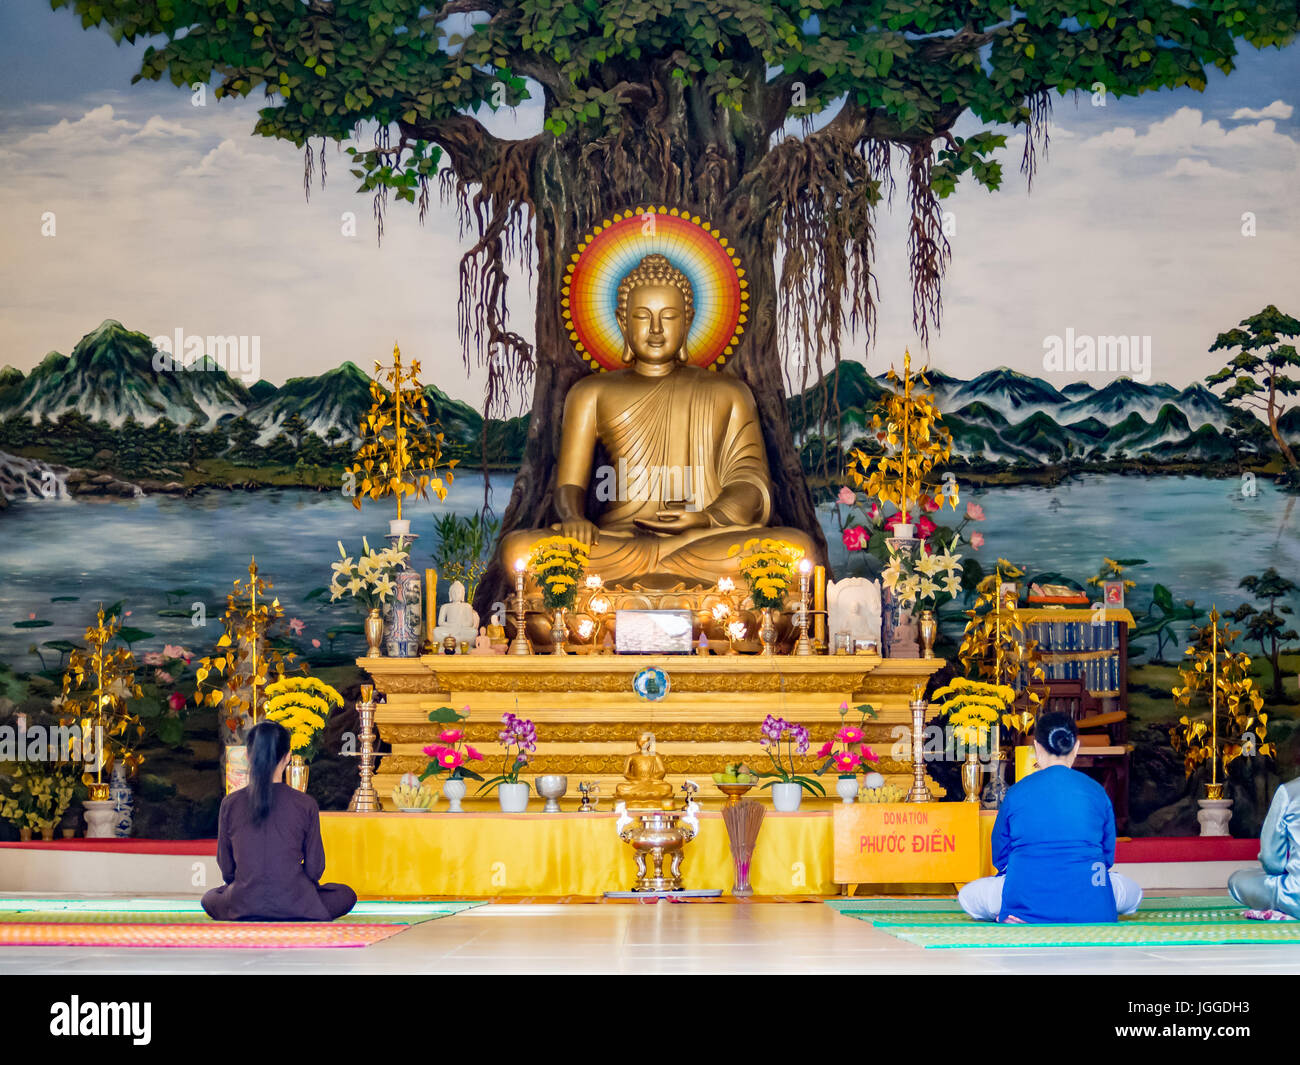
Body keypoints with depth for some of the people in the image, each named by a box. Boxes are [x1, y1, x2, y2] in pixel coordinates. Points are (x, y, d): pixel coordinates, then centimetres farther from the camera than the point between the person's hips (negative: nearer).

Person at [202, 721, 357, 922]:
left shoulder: (230, 804, -2)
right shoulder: (305, 805, -6)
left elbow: (226, 869, 6)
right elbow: (314, 869, 1)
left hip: (243, 906, 1)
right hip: (296, 907, -1)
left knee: (209, 898, 36)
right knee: (346, 896, 27)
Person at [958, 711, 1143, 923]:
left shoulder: (1016, 792, 5)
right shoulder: (1097, 791, 7)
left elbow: (1000, 857, 14)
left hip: (1029, 904, -1)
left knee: (967, 896, 24)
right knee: (1133, 892, 32)